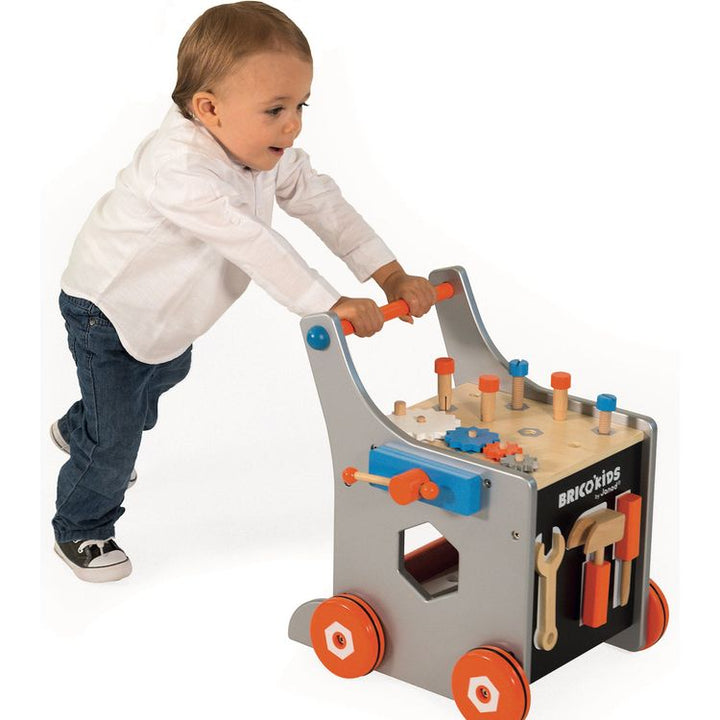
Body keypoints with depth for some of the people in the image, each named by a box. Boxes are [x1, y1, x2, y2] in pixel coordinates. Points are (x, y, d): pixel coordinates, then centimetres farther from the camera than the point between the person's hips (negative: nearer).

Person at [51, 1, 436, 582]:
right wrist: (330, 305, -50)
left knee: (164, 376, 33)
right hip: (109, 312, -9)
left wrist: (392, 276, -20)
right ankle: (81, 530, 26)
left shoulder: (268, 153, -15)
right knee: (115, 436, 0)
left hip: (170, 313, 9)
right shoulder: (177, 170, -43)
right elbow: (253, 245, -48)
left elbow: (322, 203, -12)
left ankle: (79, 430, 61)